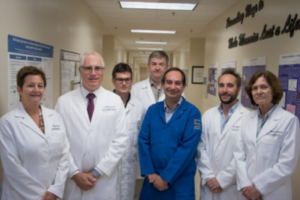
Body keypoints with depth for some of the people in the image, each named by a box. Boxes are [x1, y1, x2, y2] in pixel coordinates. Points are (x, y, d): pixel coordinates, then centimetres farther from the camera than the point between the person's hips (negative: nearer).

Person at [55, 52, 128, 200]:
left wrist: (98, 172, -9)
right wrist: (75, 173, -9)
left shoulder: (115, 101, -1)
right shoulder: (64, 101, -2)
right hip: (72, 181, 0)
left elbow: (120, 140, -5)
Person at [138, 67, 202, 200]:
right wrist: (150, 173, -9)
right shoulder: (152, 110, 3)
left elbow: (188, 148, -15)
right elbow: (143, 141, 0)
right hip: (153, 179, 3)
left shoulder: (192, 112, -9)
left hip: (180, 181, -3)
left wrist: (166, 177, -14)